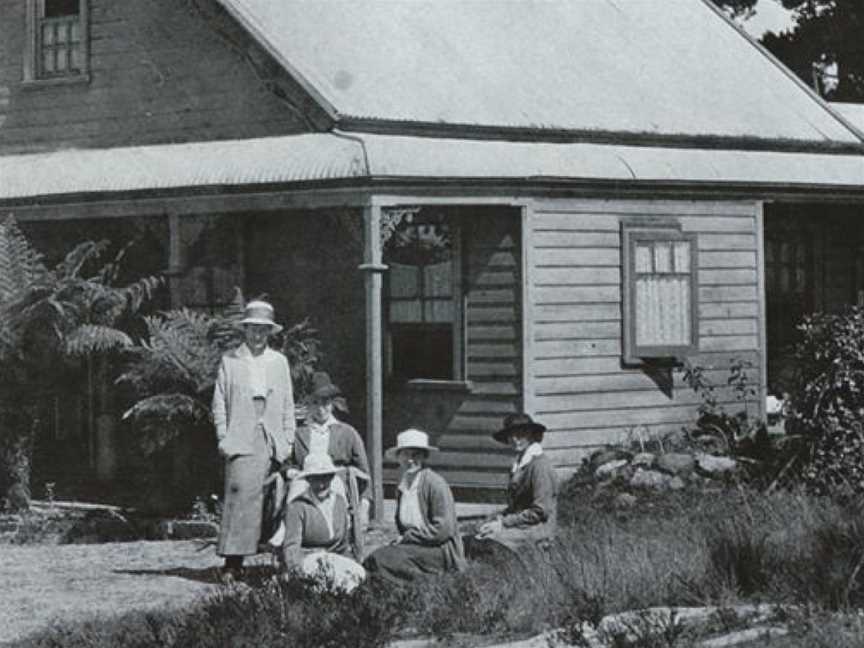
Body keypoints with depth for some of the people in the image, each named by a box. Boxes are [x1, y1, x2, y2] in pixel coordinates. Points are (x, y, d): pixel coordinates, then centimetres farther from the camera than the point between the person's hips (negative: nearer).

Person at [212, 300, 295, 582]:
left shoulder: (279, 362, 17)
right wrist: (223, 438, -3)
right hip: (241, 440, -3)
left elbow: (288, 405, 17)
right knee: (240, 493, -15)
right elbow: (219, 403, 7)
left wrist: (288, 440, 10)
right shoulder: (229, 361, 9)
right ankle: (231, 562, -17)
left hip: (273, 442, 3)